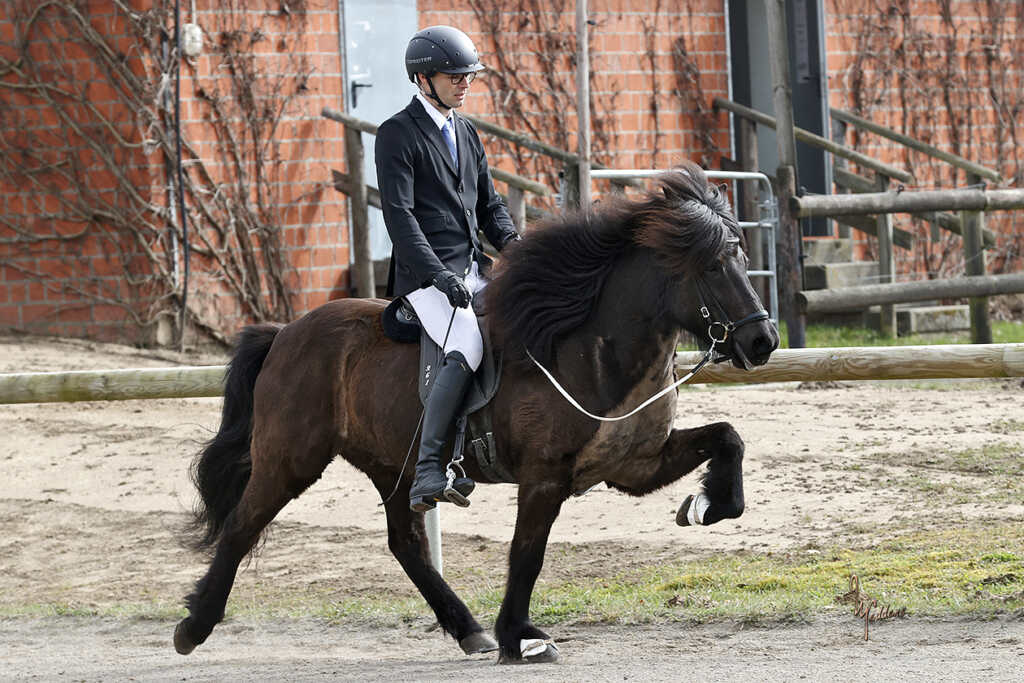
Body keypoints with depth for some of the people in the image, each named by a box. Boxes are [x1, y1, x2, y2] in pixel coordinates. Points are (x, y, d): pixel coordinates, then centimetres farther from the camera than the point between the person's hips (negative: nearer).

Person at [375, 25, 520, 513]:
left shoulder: (466, 134, 19)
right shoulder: (396, 135, -5)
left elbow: (489, 206, 23)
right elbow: (399, 215, -14)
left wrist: (513, 245, 3)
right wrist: (439, 274, -23)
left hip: (475, 271, 8)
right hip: (426, 277, -8)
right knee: (468, 348, -29)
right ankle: (427, 472, -32)